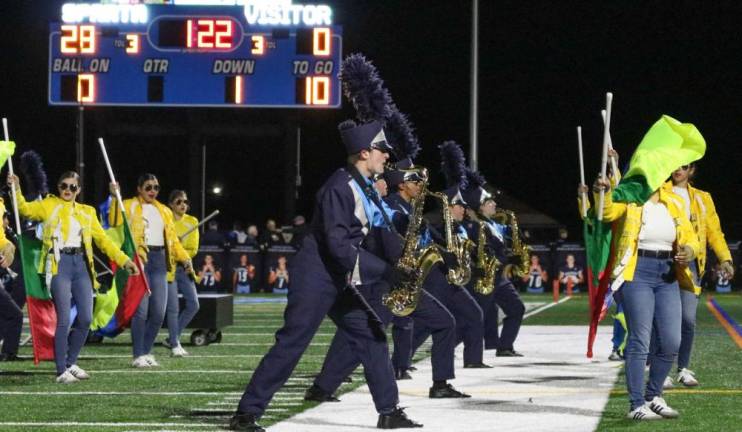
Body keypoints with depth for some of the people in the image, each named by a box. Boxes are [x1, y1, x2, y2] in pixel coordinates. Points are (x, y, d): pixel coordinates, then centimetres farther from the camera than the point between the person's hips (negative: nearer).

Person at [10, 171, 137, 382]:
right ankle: (62, 371, -5)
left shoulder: (87, 212, 18)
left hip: (81, 264, 5)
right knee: (64, 319, -10)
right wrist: (16, 191, -23)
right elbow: (26, 209, -6)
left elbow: (102, 239, 17)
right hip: (59, 264, -5)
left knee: (86, 318, 1)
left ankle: (71, 363, 19)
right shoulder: (49, 205, 8)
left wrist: (124, 260, 11)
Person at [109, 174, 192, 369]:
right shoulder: (130, 206, 4)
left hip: (159, 260, 5)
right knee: (141, 310, -10)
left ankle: (146, 351, 17)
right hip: (139, 259, -5)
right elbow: (114, 221, -14)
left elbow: (173, 239, 16)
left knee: (159, 312, 2)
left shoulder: (164, 211, 19)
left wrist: (185, 259, 3)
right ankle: (138, 355, -3)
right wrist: (115, 197, -24)